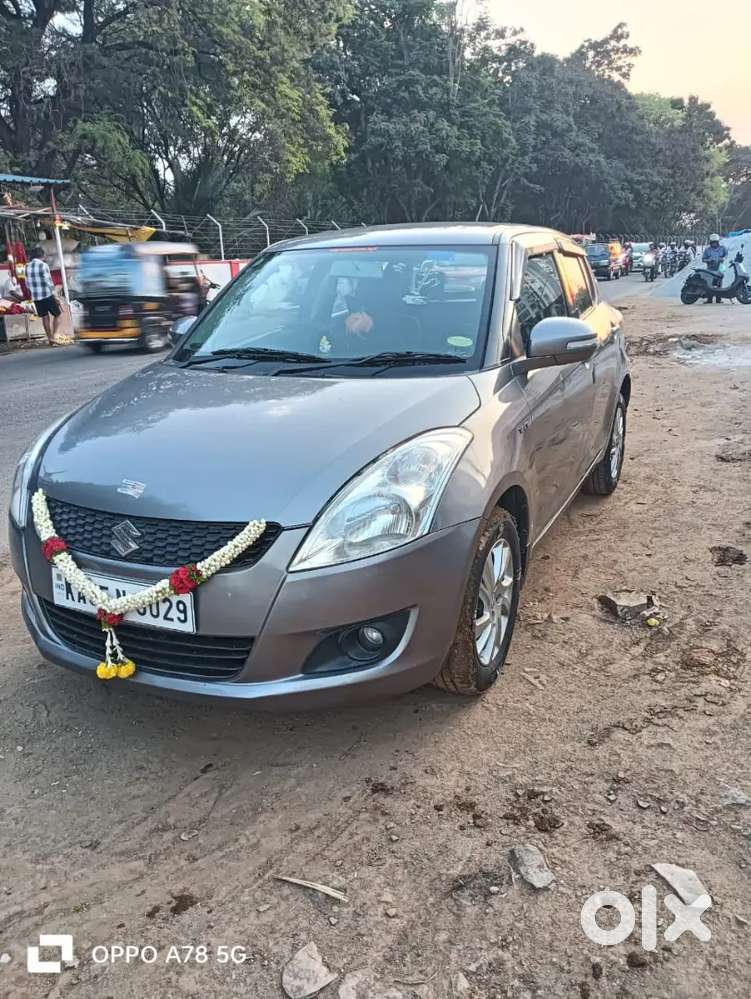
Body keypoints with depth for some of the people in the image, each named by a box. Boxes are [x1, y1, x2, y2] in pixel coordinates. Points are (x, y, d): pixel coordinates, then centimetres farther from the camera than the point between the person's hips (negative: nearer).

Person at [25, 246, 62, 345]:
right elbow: (48, 281, -15)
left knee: (45, 317, 12)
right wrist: (55, 296, -11)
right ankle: (53, 337, -2)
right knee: (56, 314, 8)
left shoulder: (28, 266, 6)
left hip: (35, 296, 5)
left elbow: (27, 283, 11)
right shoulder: (43, 265, -12)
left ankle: (50, 338, 14)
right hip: (47, 295, -5)